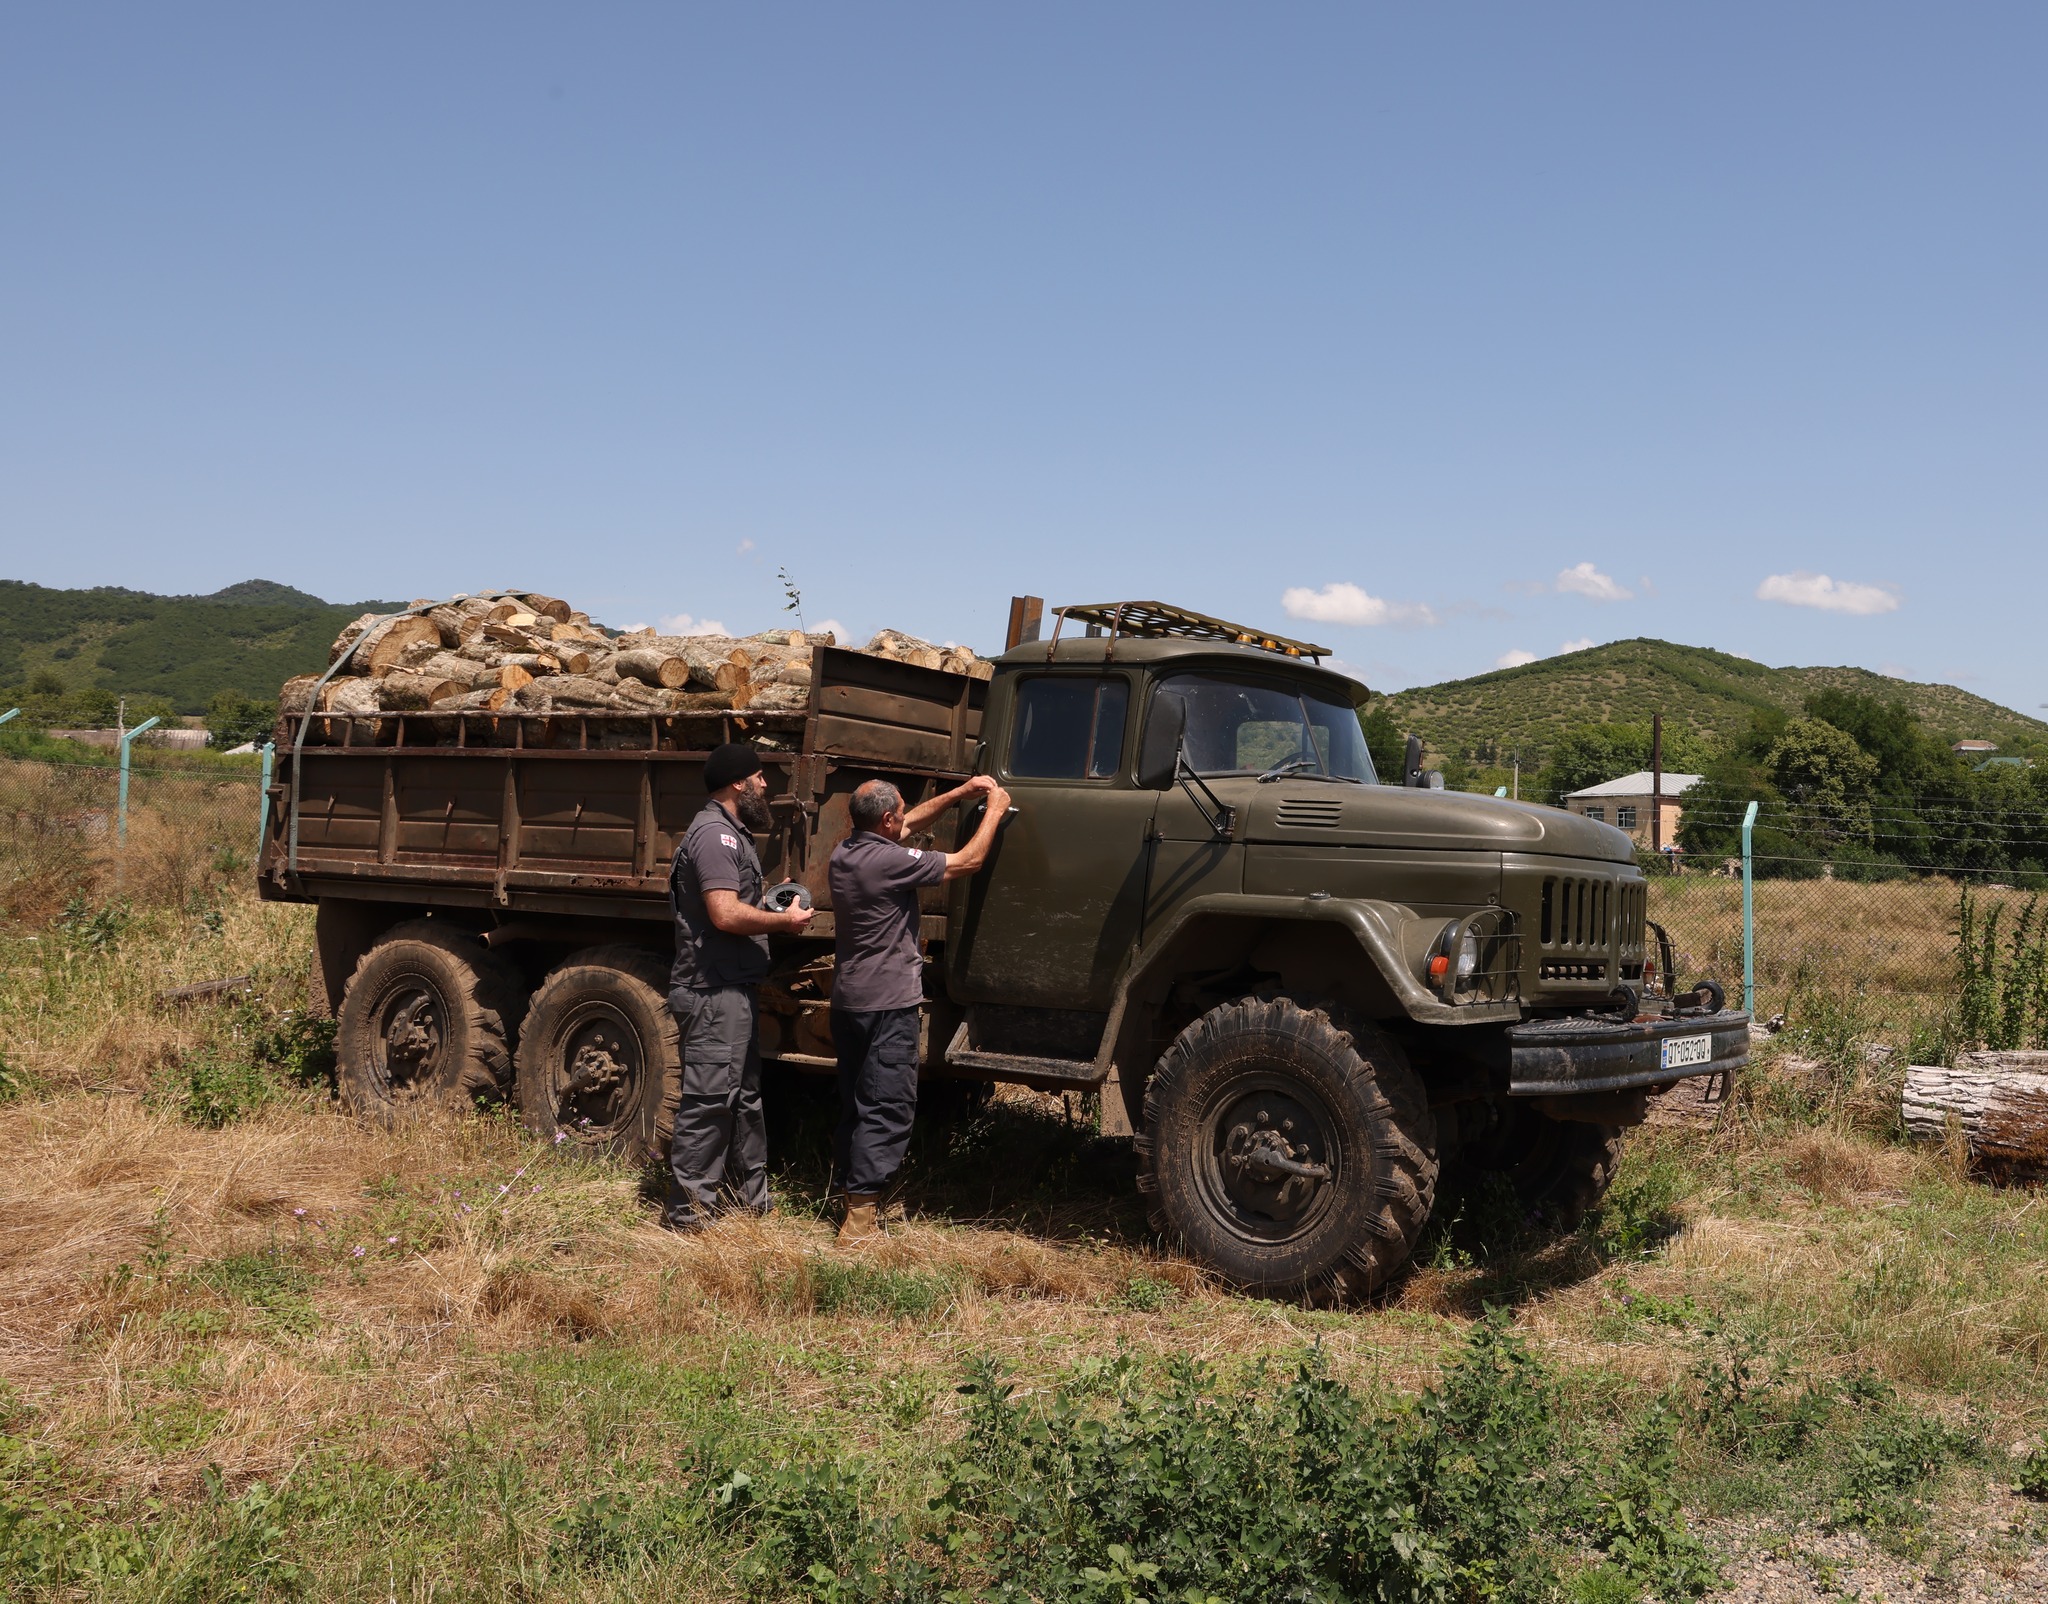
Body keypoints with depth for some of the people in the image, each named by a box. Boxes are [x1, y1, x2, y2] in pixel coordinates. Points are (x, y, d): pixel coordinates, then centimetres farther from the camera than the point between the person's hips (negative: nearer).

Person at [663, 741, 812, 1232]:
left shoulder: (730, 833, 18)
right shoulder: (715, 834, -16)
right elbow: (726, 914, -26)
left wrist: (777, 917, 8)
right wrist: (785, 921, -14)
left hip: (734, 989, 11)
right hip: (715, 993, -11)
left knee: (744, 1095, 18)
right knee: (708, 1099, -6)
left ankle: (752, 1197, 29)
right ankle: (688, 1210, 1)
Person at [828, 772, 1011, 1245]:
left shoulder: (845, 852, 6)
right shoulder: (890, 861, -19)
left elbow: (909, 826, 20)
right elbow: (968, 861, -11)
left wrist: (961, 793, 19)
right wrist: (995, 810, 2)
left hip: (848, 1000, 9)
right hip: (889, 1005, -9)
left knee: (854, 1107, 16)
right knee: (887, 1112, -6)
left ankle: (851, 1190, 24)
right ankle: (860, 1219, -8)